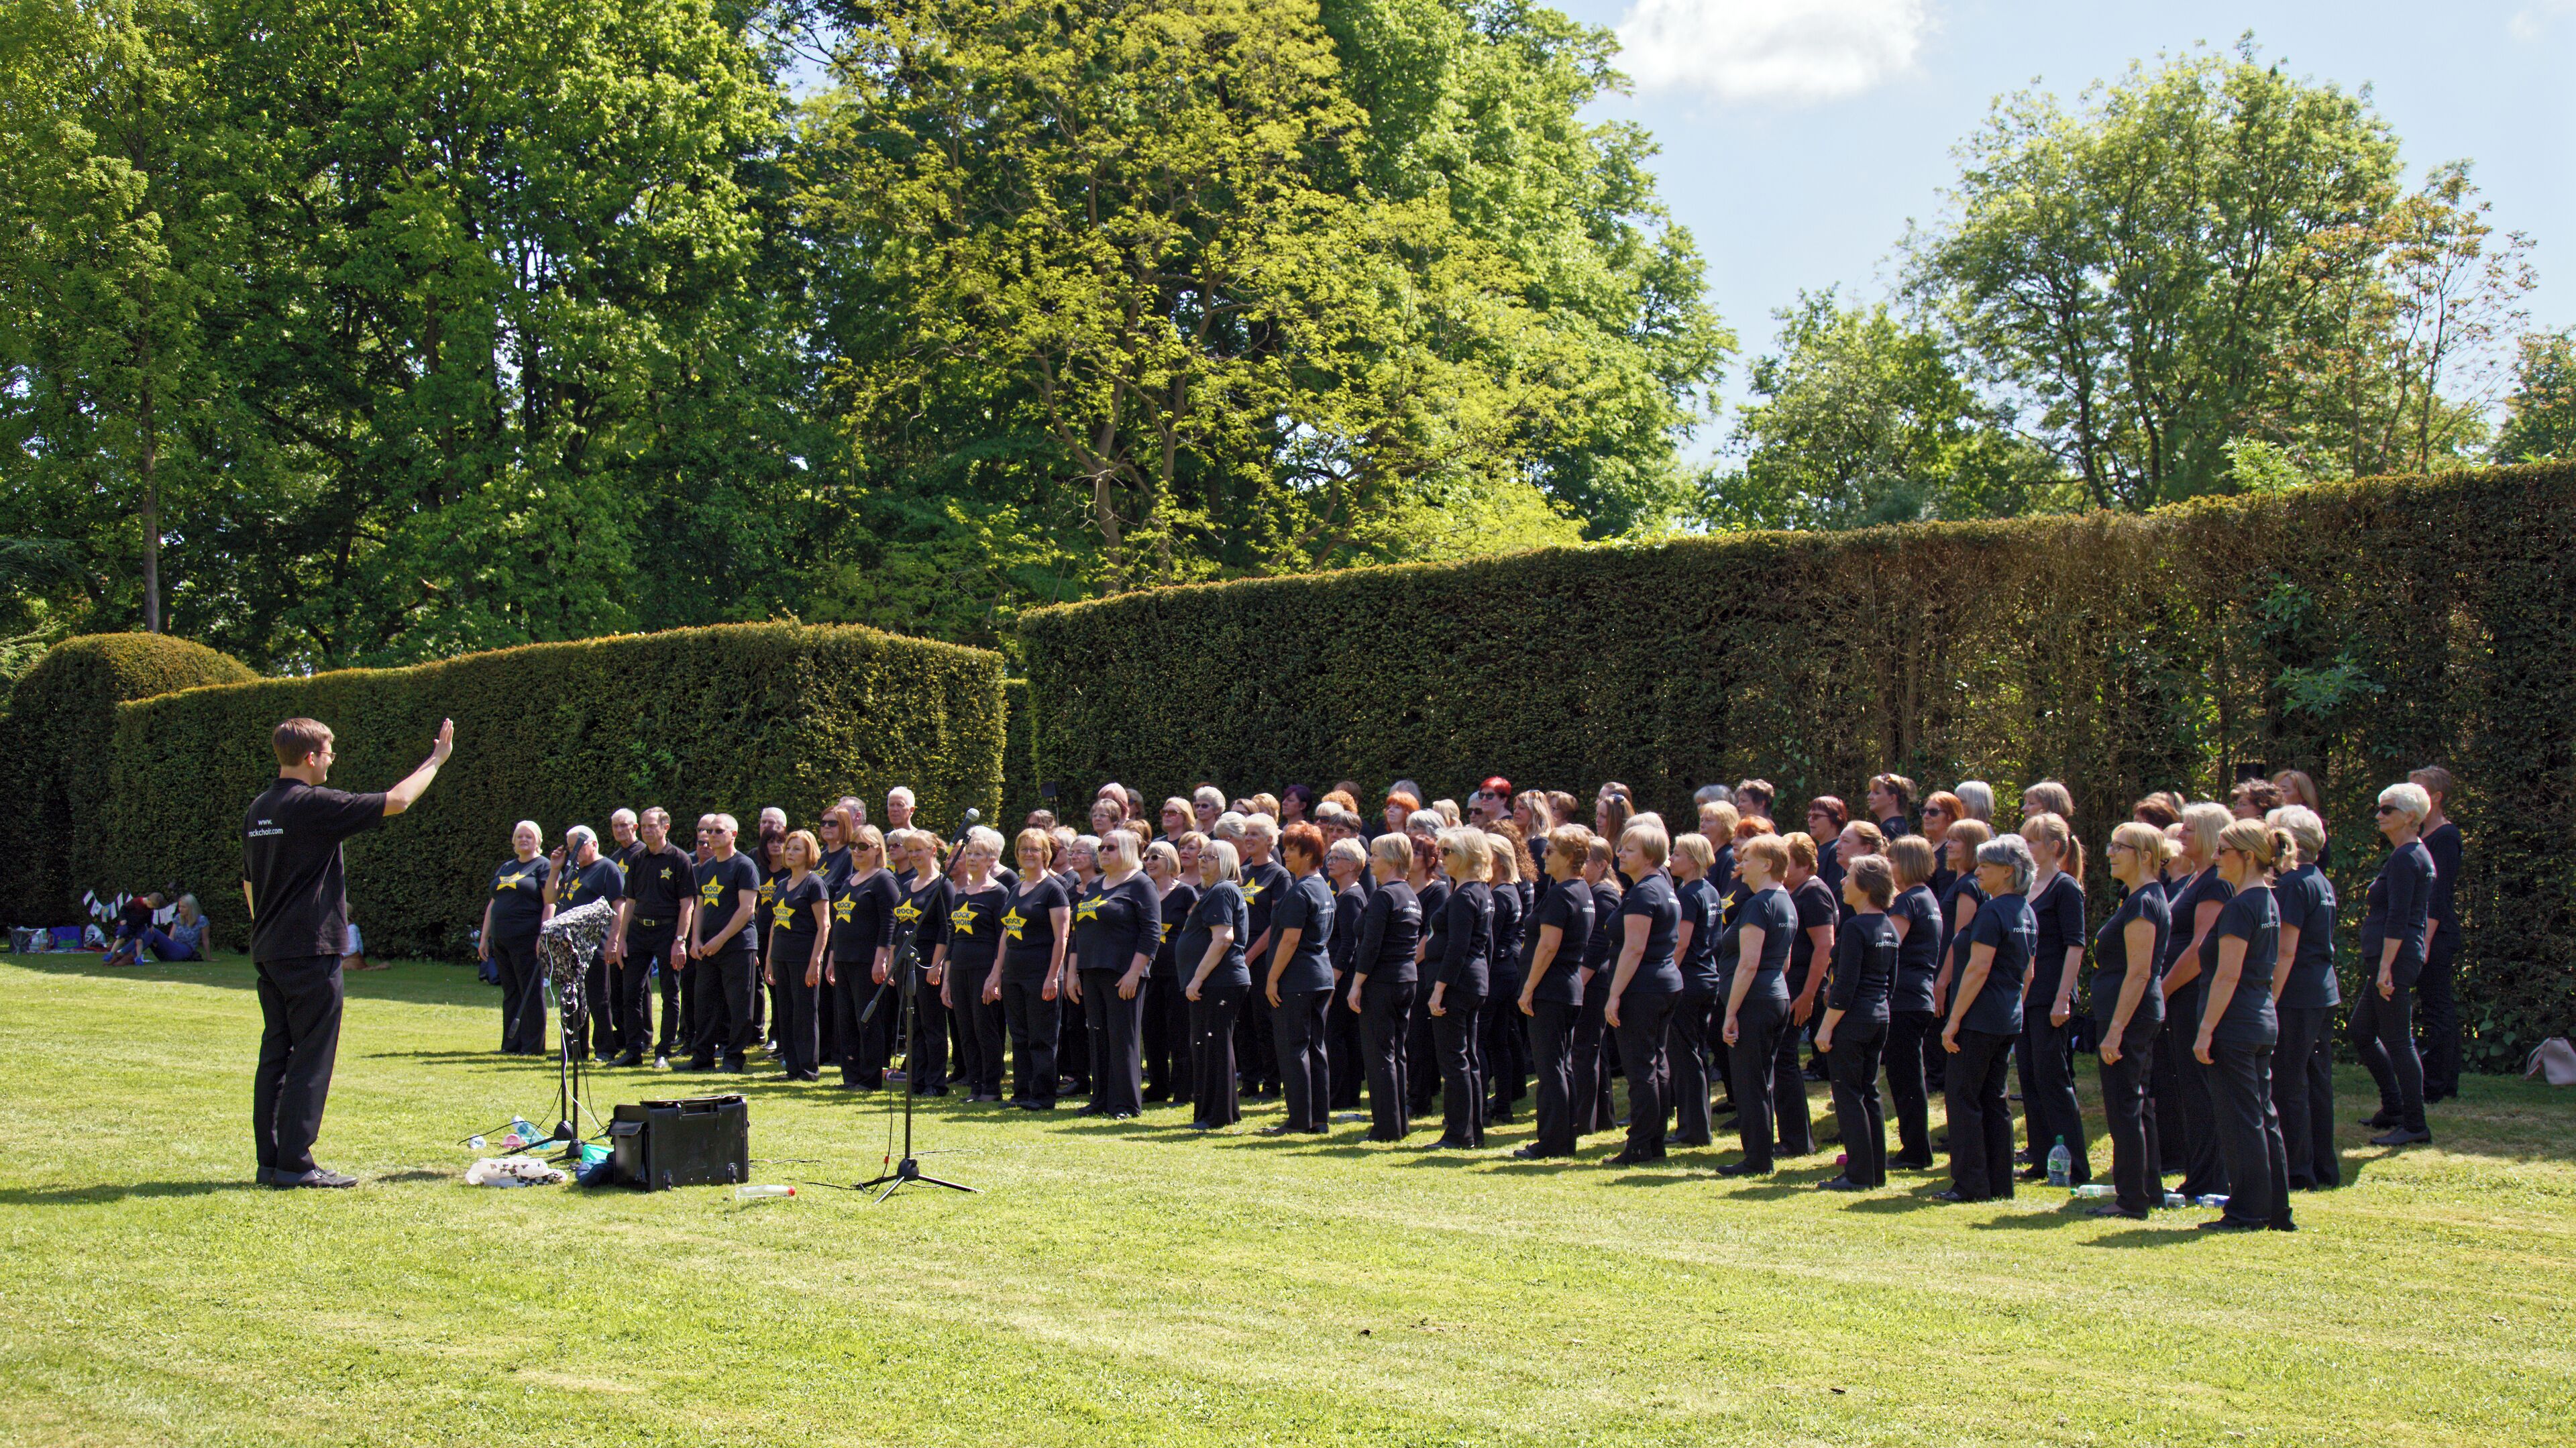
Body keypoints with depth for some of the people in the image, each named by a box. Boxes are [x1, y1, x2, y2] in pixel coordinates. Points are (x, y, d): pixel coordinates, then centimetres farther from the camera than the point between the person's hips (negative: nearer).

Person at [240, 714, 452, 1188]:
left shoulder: (258, 810, 13)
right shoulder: (314, 805, -13)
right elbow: (396, 801, -12)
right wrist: (437, 758, 0)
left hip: (267, 952, 9)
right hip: (311, 953, -9)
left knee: (276, 1055, 10)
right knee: (311, 1058, -5)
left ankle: (270, 1159, 11)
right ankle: (295, 1163, -6)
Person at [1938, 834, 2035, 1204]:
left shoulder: (1992, 911, -16)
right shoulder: (2026, 912, 12)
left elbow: (1978, 969, -20)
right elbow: (2027, 972, 18)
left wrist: (1954, 1020, -18)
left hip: (1980, 1019, -9)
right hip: (2009, 1019, 9)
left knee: (1965, 1099, -2)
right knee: (1994, 1100, 13)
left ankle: (1971, 1184, -2)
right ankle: (1999, 1183, 13)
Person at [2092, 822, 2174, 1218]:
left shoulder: (2142, 903, -17)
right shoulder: (2138, 899, 14)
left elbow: (2138, 974, -21)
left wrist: (2115, 1030, -23)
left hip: (2130, 1014, -10)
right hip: (2140, 1016, 10)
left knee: (2123, 1107, -5)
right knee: (2135, 1105, 16)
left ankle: (2132, 1200, -1)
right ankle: (2150, 1189, 24)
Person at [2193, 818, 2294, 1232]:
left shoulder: (2240, 907, -17)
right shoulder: (2268, 902, 13)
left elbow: (2227, 976, -21)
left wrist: (2206, 1030, -19)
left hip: (2236, 1024, -10)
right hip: (2263, 1021, 10)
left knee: (2241, 1120, -3)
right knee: (2263, 1117, 13)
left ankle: (2247, 1213, 2)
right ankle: (2276, 1210, 18)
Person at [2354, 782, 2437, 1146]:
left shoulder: (2404, 858, -15)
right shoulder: (2419, 854, 16)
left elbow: (2397, 919, -20)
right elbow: (2425, 912, 22)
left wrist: (2385, 967, -22)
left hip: (2395, 957, -11)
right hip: (2408, 956, 11)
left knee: (2398, 1040, -6)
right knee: (2362, 1030, 17)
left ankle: (2414, 1125, -2)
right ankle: (2393, 1109, 23)